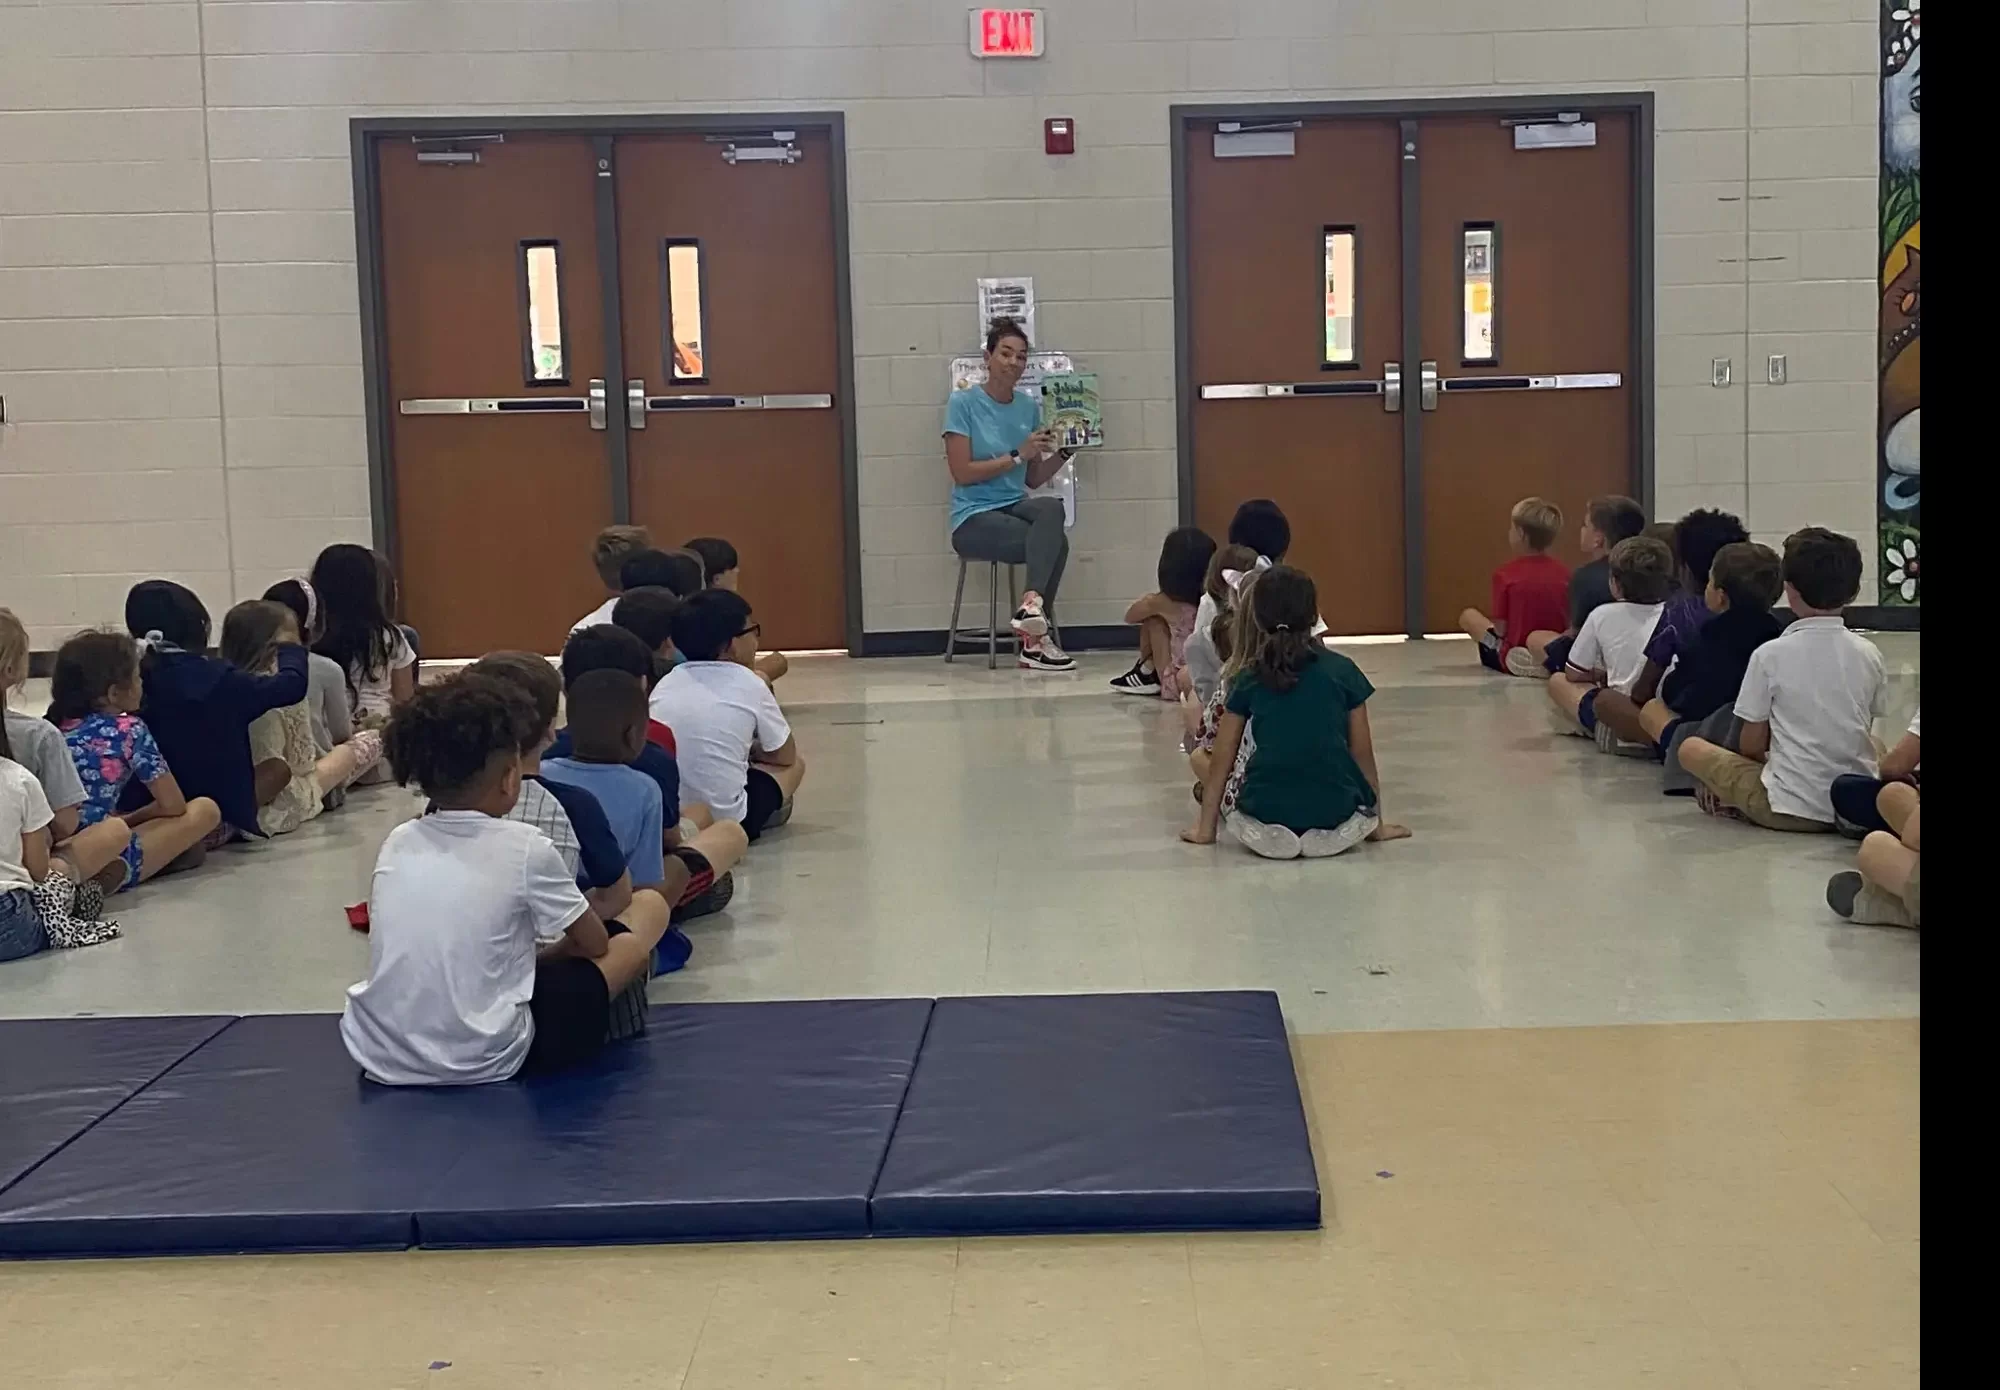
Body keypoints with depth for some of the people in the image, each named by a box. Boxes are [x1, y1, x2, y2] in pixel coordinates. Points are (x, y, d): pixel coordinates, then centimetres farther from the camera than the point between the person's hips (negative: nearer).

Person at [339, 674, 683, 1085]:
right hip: (482, 1062, -5)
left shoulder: (397, 843, 5)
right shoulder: (524, 846, -9)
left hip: (381, 1058, 6)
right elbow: (594, 944, 6)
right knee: (632, 942, 10)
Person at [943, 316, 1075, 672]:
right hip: (973, 518, -5)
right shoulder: (963, 403, -3)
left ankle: (1032, 604, -40)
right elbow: (962, 473, -10)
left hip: (1016, 507, 5)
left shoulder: (1029, 407, 12)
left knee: (1052, 508, -32)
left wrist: (1063, 451, -1)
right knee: (1056, 542, -29)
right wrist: (1018, 455, -15)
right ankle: (1037, 636, -27)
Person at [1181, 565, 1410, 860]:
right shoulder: (1343, 671, 5)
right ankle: (1330, 834, 15)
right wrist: (1377, 824, 23)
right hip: (1335, 820, 1)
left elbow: (1222, 759, 10)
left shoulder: (1249, 679, 7)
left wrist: (1205, 828, 21)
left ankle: (1268, 835, 15)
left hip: (1265, 818, -1)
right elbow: (1363, 754, 10)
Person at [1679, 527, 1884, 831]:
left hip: (1793, 808, -4)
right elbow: (1866, 733, 11)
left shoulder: (1770, 655, -10)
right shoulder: (1869, 655, 1)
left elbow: (1751, 745, -4)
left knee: (1691, 749, 13)